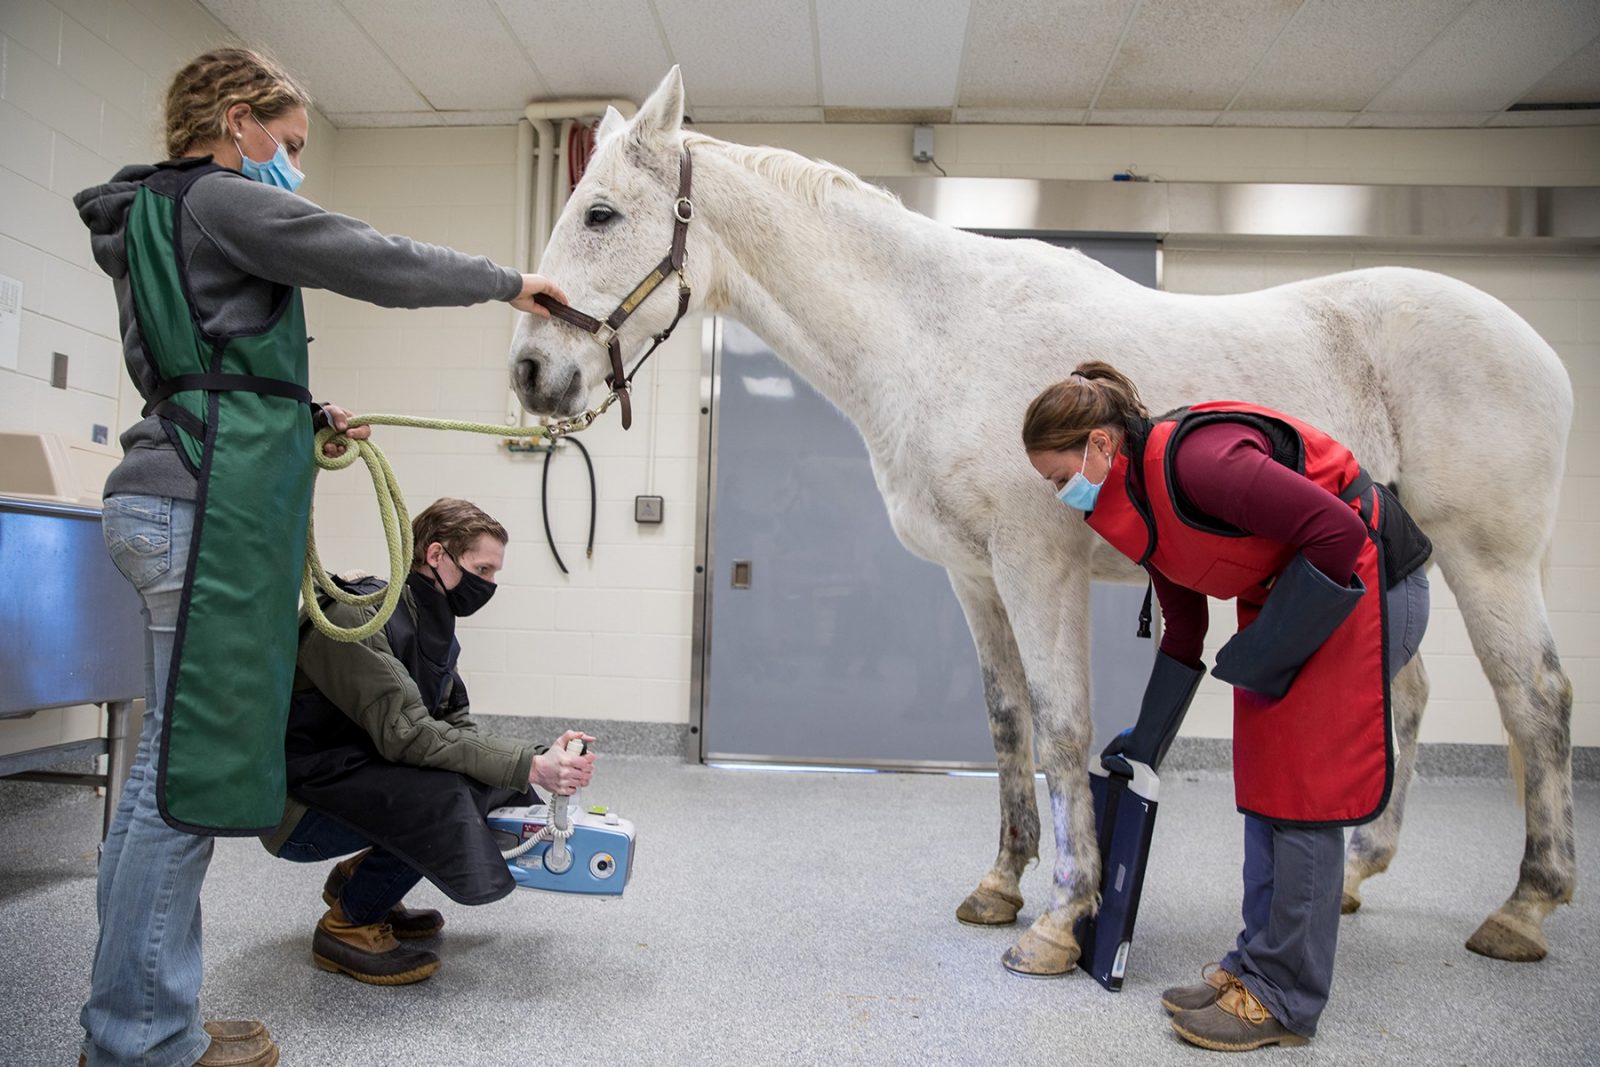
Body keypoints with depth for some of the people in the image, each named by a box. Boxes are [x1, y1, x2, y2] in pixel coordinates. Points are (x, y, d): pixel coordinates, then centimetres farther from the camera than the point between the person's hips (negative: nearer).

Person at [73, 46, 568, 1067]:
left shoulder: (154, 217, 25)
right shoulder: (225, 201, -5)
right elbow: (386, 265, -8)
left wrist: (302, 418, 19)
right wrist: (512, 282, 3)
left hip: (175, 497, 10)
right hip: (215, 508, -10)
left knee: (181, 757, 12)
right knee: (192, 762, -5)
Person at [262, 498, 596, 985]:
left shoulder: (431, 626, 6)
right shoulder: (358, 619, -23)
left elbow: (457, 728, 2)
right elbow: (405, 734, -30)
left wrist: (540, 757, -15)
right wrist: (528, 766, -30)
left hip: (366, 780, 9)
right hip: (301, 809, -9)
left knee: (497, 780, -3)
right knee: (445, 797, -31)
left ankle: (362, 878, 11)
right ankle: (349, 924, -8)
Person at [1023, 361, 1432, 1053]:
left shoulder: (1195, 461, -26)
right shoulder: (1137, 509, 3)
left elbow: (1339, 532, -28)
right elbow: (1183, 635, 13)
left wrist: (1263, 650, -20)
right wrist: (1147, 740, 17)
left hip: (1361, 588, -9)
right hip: (1280, 600, 9)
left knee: (1302, 792, -6)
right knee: (1263, 785, 9)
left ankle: (1284, 1001, 6)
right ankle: (1256, 966, 21)